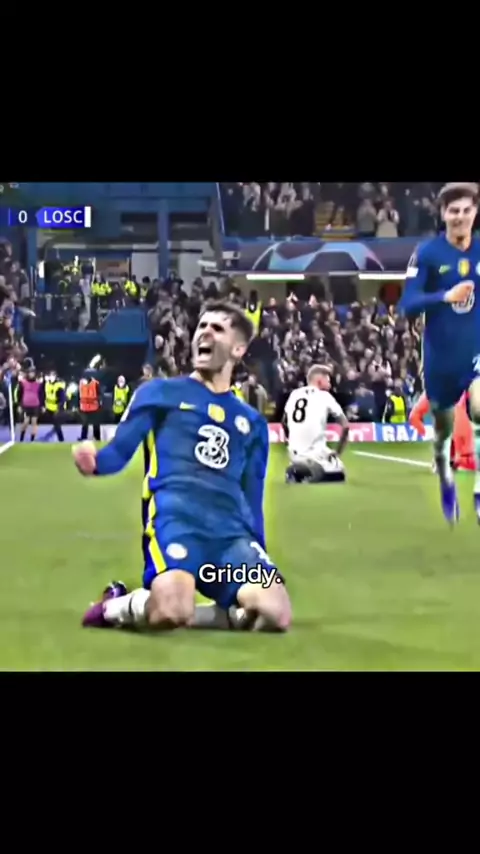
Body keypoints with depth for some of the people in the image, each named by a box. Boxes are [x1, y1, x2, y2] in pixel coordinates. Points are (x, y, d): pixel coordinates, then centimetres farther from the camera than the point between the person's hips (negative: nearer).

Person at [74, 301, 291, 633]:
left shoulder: (252, 422, 24)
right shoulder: (159, 392, 14)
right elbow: (119, 451, 6)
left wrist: (259, 558, 19)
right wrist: (94, 461, -17)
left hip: (232, 529, 4)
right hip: (174, 517, -4)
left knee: (276, 614, -22)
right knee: (173, 610, -34)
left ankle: (183, 613, 3)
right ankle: (116, 607, 2)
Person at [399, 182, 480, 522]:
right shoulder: (427, 254, -9)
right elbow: (408, 304, -17)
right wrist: (446, 296, -30)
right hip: (441, 355, -1)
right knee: (443, 427, 15)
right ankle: (446, 481, 45)